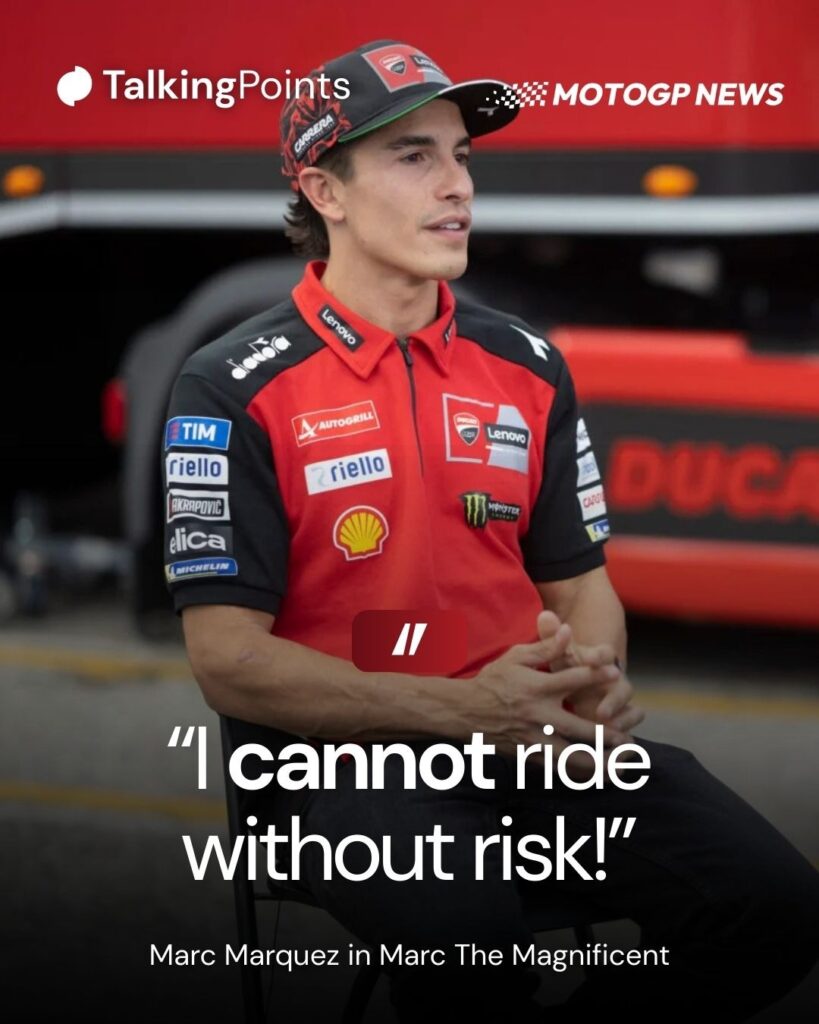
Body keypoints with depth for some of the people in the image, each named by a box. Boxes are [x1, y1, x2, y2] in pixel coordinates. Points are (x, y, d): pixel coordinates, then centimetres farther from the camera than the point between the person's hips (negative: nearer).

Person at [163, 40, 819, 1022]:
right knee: (463, 924, -38)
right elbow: (228, 659, -9)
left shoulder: (526, 366, 12)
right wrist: (468, 707, -19)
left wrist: (594, 686, -8)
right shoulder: (234, 388, -4)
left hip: (537, 746, 5)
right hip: (345, 757, -5)